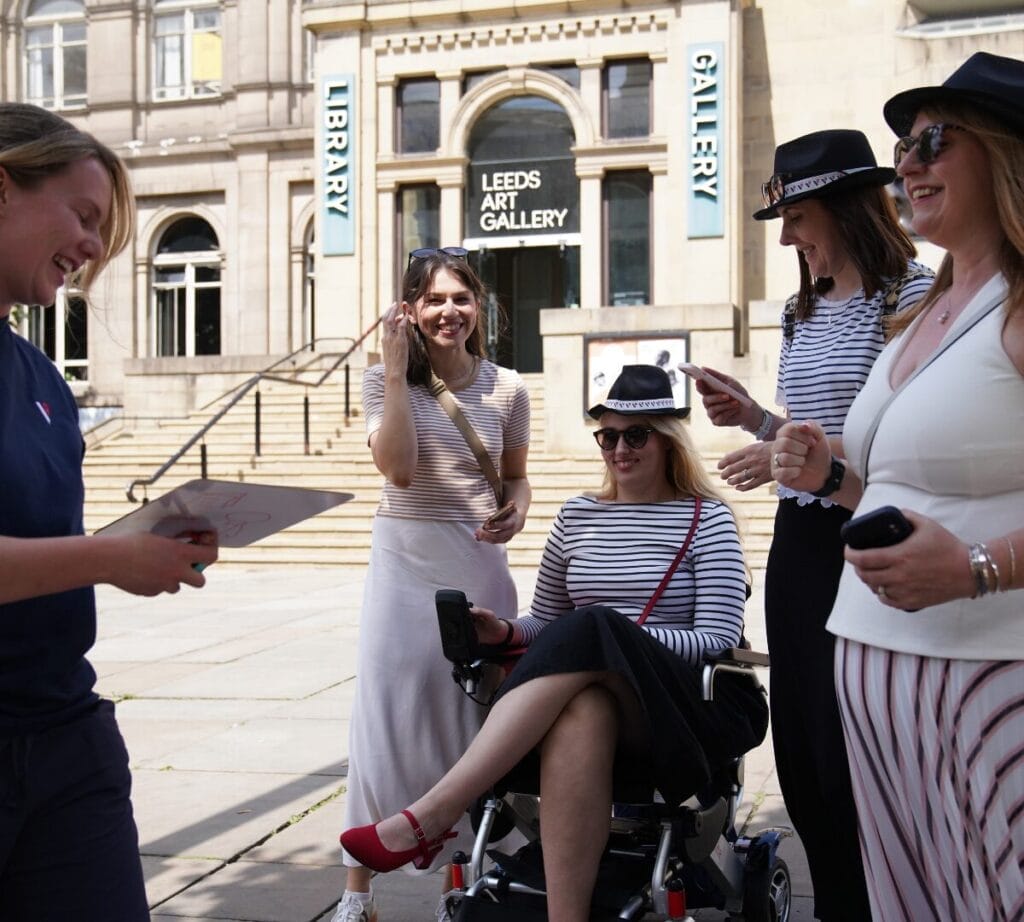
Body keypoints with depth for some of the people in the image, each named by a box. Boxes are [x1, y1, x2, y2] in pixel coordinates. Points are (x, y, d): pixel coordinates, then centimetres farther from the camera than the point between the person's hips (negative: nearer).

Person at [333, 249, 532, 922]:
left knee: (475, 715, 6)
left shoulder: (506, 389, 3)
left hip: (480, 563, 1)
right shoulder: (387, 382, -1)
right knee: (386, 713, -3)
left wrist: (516, 511, -7)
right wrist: (397, 372, -18)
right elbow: (399, 467, -17)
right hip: (406, 560, -1)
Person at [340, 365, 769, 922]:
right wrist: (505, 632, -2)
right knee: (581, 713, -39)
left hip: (687, 702, -2)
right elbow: (544, 621, 22)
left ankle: (429, 817, -39)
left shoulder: (708, 519, 5)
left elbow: (719, 639, -6)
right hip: (590, 684, 3)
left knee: (591, 632, -36)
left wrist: (619, 638, -20)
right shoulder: (577, 516, 17)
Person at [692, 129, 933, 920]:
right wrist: (753, 418, 4)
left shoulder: (911, 297, -11)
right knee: (800, 744, 13)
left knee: (852, 753, 0)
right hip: (799, 539, 8)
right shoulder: (803, 313, 13)